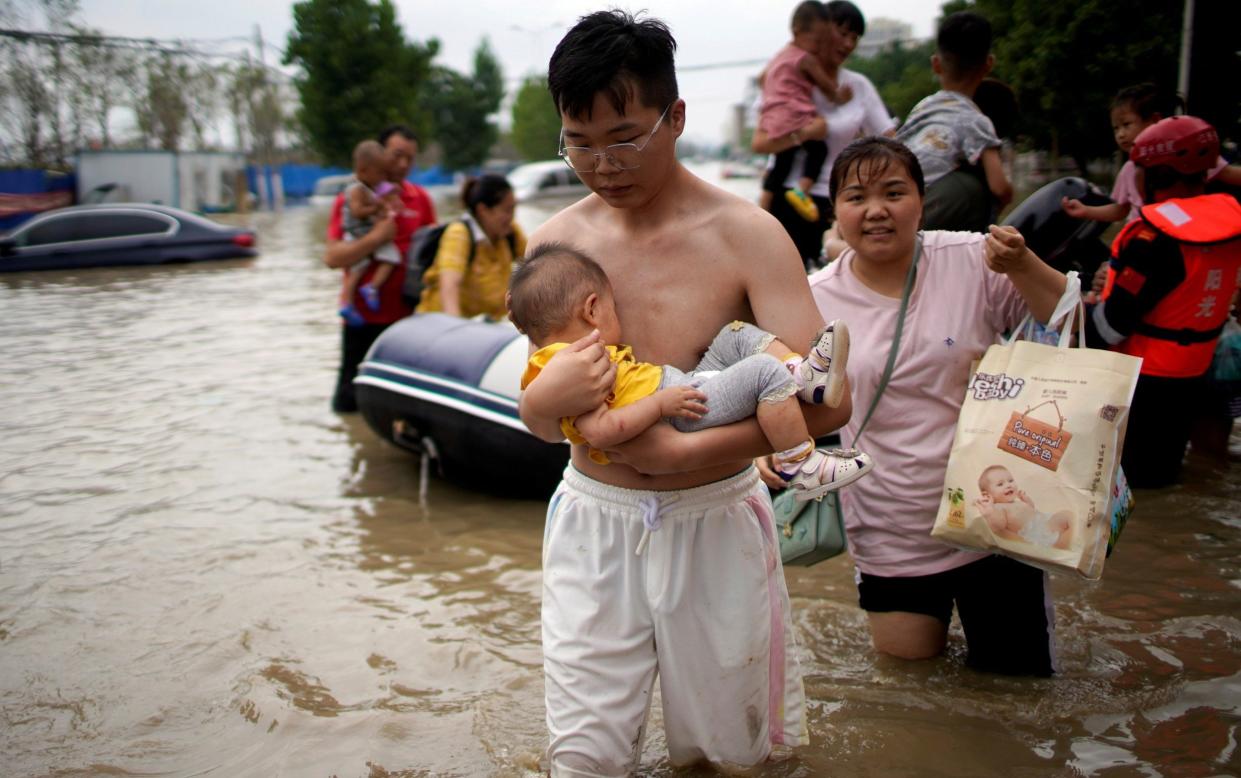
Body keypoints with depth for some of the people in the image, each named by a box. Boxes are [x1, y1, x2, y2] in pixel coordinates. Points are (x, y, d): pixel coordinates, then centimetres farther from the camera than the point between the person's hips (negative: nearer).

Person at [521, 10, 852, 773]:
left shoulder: (743, 235, -11)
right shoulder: (557, 240, -1)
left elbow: (827, 401, -18)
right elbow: (539, 421, 3)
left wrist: (683, 450, -23)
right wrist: (549, 396, -21)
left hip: (713, 523, -1)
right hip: (594, 520, 2)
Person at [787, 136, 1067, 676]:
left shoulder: (972, 261, -11)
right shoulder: (817, 298, -7)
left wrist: (1021, 267, -22)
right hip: (890, 526, 1)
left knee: (1016, 665, 12)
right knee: (908, 652, 16)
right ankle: (936, 597, 45)